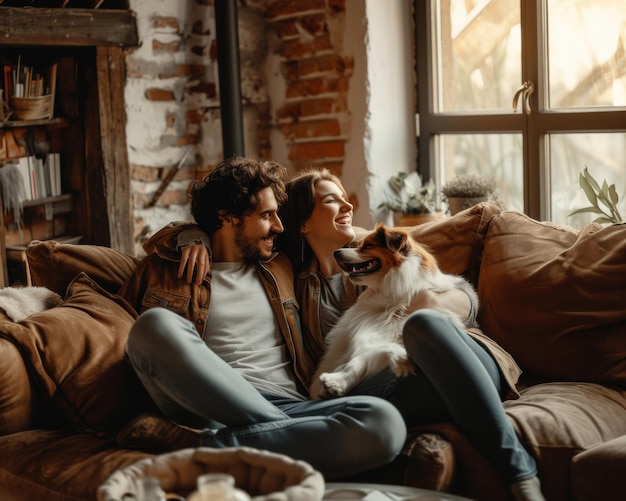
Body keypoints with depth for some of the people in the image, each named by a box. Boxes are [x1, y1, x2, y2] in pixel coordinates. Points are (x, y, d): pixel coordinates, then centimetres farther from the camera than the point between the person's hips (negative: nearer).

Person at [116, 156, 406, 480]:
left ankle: (199, 444, -32)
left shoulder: (279, 268, 26)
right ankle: (291, 438, -26)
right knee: (157, 324, -32)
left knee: (384, 423, -30)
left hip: (286, 408, 3)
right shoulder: (162, 269, 15)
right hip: (208, 407, -3)